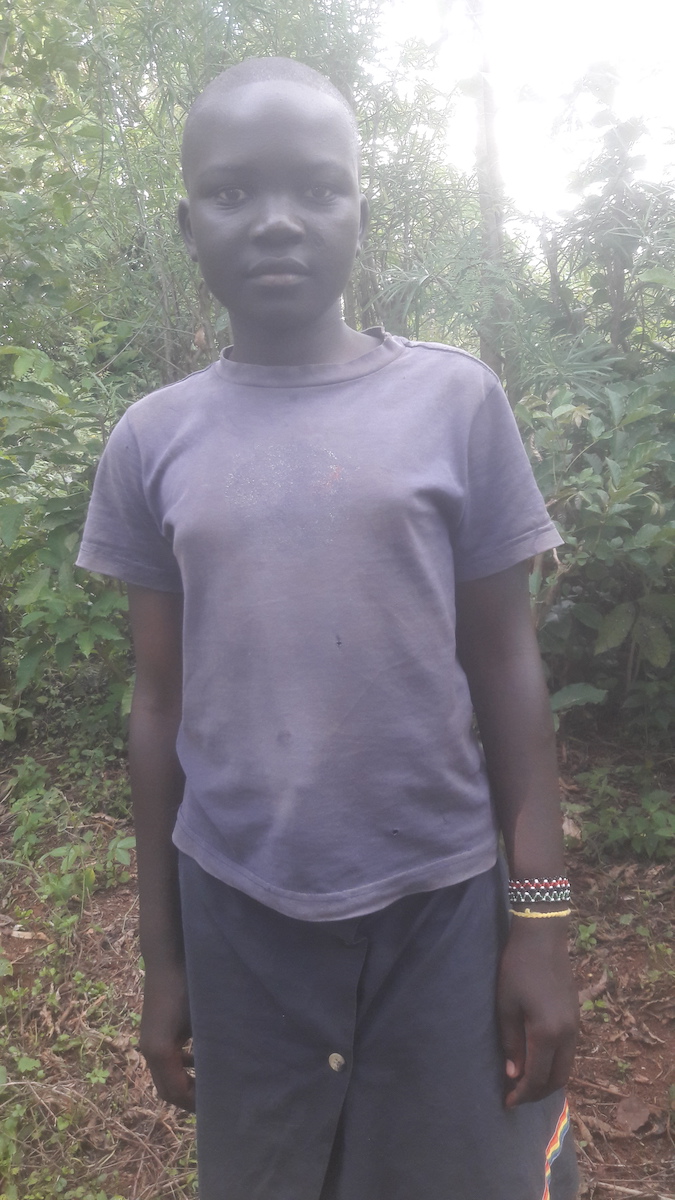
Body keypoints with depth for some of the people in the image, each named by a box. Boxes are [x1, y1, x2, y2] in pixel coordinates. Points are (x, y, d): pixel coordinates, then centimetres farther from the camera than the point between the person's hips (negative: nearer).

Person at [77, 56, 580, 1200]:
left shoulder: (457, 400, -4)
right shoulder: (151, 443, 0)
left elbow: (506, 667, -1)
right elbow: (160, 701, 4)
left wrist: (541, 917, -3)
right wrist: (161, 950, 7)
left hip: (444, 899, -1)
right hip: (238, 912, 2)